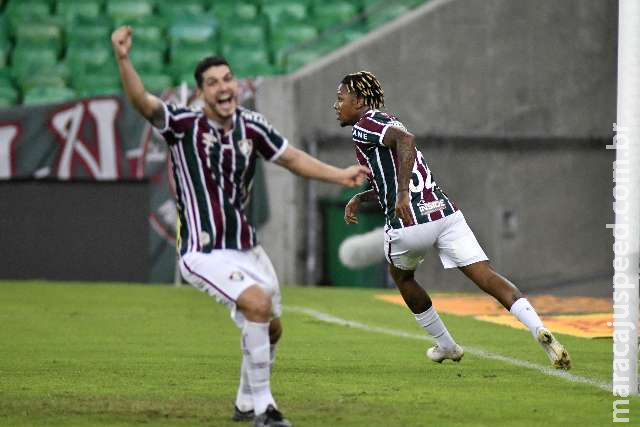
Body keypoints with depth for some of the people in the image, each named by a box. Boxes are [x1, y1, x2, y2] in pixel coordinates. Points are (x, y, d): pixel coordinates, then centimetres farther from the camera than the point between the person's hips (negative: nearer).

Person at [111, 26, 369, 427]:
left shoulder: (252, 126, 1)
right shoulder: (185, 124, -14)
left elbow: (292, 158, 15)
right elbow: (142, 101, -30)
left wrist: (341, 175, 7)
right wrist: (123, 59, -46)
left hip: (246, 247, 7)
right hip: (205, 253, -7)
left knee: (270, 328, 16)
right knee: (257, 303, -27)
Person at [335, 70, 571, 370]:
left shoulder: (364, 124, -2)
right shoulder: (386, 123, 26)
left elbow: (405, 139, -24)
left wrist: (401, 193, -27)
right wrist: (359, 198, 31)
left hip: (409, 223, -7)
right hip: (445, 211, 7)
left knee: (401, 276, 25)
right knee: (487, 278, -4)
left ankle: (446, 345, 31)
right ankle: (540, 330, -24)